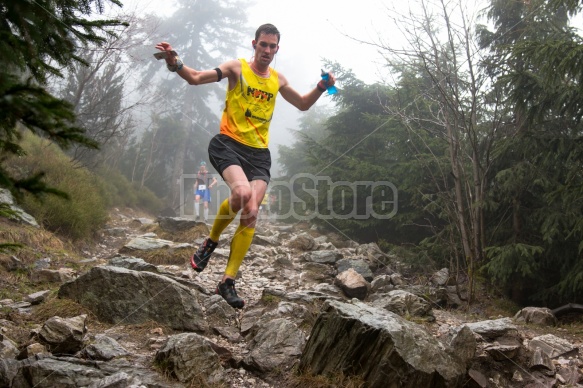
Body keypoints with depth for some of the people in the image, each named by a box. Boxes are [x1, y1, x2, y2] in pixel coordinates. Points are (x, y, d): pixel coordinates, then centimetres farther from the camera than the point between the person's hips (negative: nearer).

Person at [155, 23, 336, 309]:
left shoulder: (277, 80, 16)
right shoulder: (238, 68, 2)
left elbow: (303, 104, 30)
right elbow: (196, 78, -8)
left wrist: (322, 87, 12)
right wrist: (175, 63, -27)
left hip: (258, 153, 5)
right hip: (228, 144, -4)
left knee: (251, 215, -9)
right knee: (242, 192, -32)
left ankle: (228, 282, -1)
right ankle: (211, 241, -3)